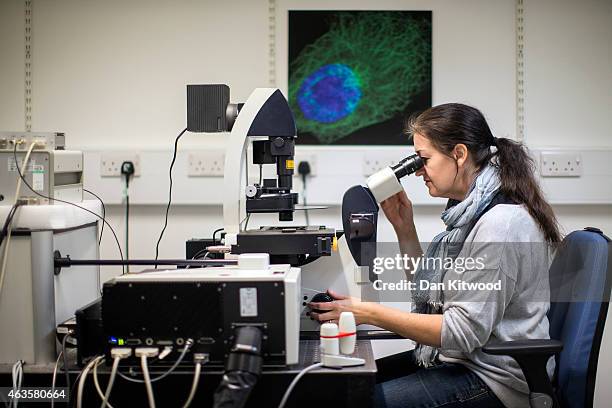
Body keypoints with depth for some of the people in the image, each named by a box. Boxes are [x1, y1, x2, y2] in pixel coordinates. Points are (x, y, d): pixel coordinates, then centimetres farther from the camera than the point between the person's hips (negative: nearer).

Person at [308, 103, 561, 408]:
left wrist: (370, 313, -21)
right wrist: (404, 228, 8)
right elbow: (429, 293, 17)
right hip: (462, 361, 9)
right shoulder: (471, 212, 9)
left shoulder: (501, 223, -21)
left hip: (494, 380, -9)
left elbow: (462, 332, -23)